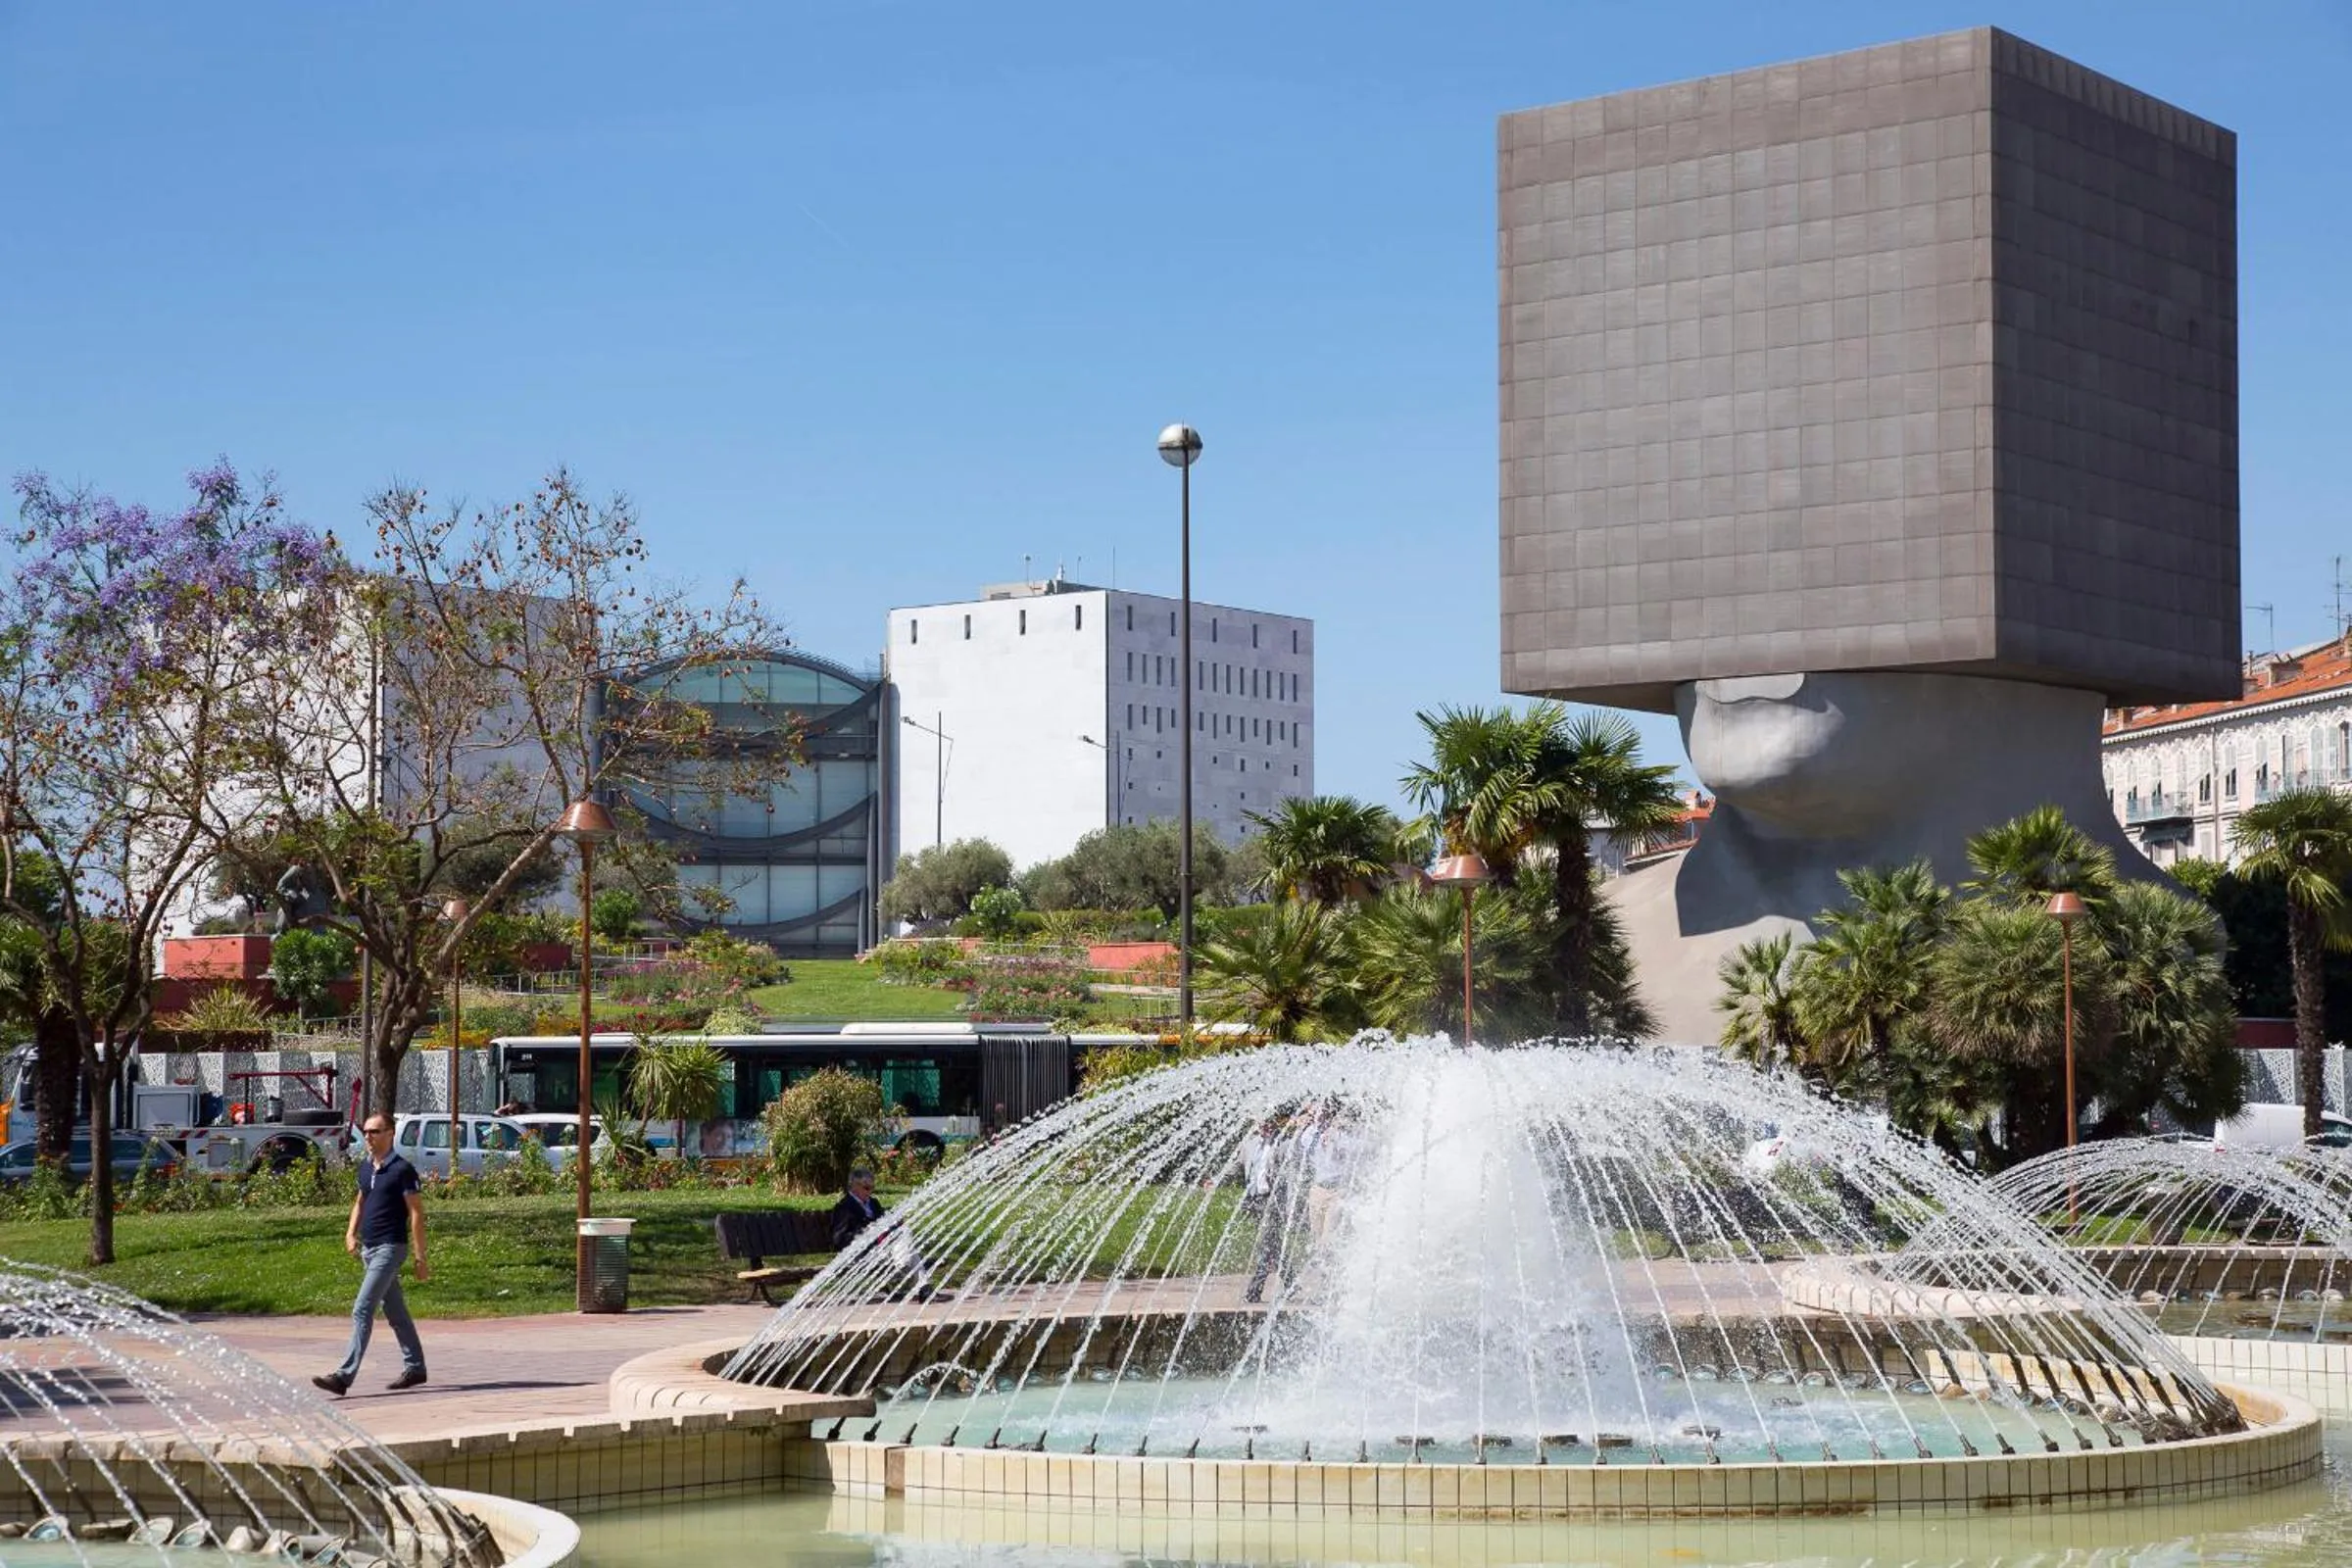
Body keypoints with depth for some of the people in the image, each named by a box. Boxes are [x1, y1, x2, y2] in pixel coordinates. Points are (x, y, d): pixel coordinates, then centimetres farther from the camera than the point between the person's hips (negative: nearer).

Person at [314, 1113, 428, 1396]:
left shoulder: (402, 1170, -12)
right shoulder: (365, 1167, 10)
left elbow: (417, 1213, -12)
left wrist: (420, 1257, -14)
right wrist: (351, 1233, 9)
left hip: (390, 1248, -8)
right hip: (368, 1247, 8)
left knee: (362, 1311, -14)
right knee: (394, 1310, 16)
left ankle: (344, 1376, -18)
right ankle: (414, 1367, 26)